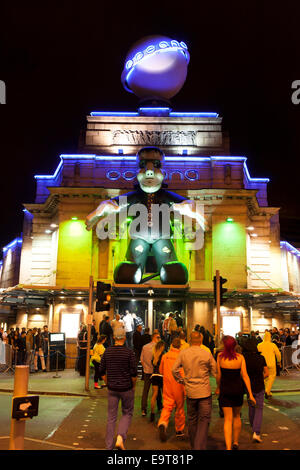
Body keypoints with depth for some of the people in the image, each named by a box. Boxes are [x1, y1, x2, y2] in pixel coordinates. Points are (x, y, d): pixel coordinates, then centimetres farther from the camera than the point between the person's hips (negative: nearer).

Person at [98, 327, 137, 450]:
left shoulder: (107, 351, -1)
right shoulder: (129, 352, -12)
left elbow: (102, 371, 3)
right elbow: (134, 373, -12)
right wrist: (133, 385, 5)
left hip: (112, 389, 3)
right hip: (126, 388, -3)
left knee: (111, 417, 12)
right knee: (127, 413, 16)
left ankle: (109, 446, 17)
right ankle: (120, 437, -4)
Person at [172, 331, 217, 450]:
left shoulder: (183, 353, -3)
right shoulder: (207, 354, -9)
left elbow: (174, 370, 0)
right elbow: (215, 371, 1)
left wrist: (181, 380, 13)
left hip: (190, 391, 3)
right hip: (204, 391, -3)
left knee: (192, 420, 17)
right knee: (204, 420, 3)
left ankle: (193, 446, 29)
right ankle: (200, 447, -6)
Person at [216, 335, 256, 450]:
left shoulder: (220, 356, -11)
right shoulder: (240, 357, -9)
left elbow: (219, 375, -5)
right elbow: (245, 376, -11)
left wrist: (218, 388, 12)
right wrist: (250, 394, -6)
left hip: (225, 390, -2)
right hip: (238, 389, 2)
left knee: (228, 419, 4)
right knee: (237, 416, 23)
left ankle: (228, 447, -6)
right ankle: (235, 442, 36)